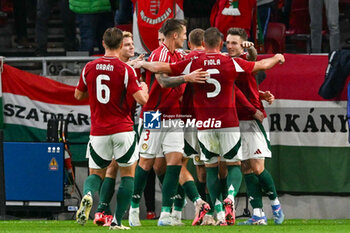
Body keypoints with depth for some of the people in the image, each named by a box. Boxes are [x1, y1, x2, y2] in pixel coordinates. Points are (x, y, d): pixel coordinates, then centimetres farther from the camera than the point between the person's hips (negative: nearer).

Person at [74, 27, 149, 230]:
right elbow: (141, 99, -12)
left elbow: (78, 95, 15)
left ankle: (88, 194, -19)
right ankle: (117, 221, 5)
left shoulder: (89, 68, 1)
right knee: (128, 173, 12)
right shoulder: (126, 70, -10)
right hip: (122, 129, -3)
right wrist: (144, 88, 10)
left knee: (96, 173, 16)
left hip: (98, 131, 3)